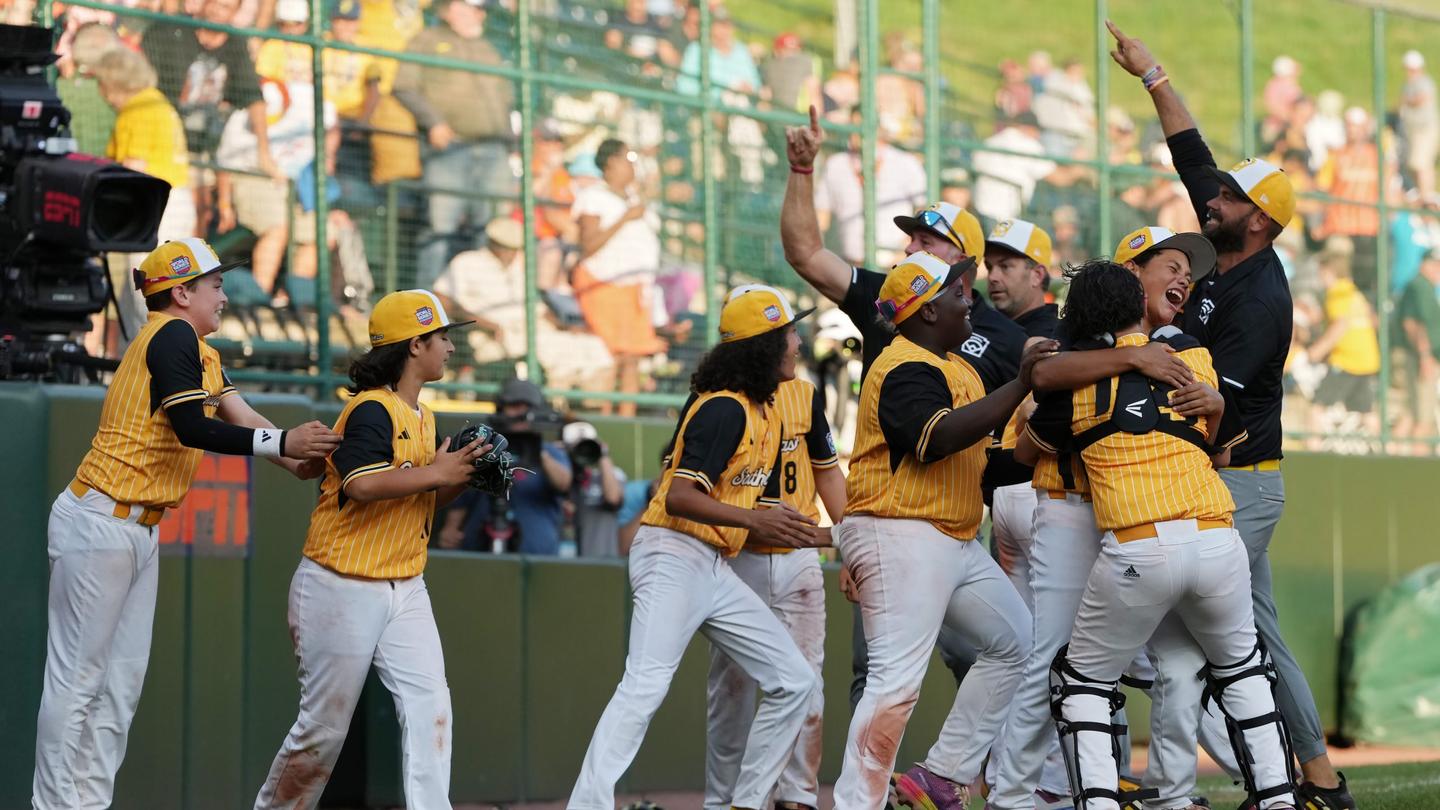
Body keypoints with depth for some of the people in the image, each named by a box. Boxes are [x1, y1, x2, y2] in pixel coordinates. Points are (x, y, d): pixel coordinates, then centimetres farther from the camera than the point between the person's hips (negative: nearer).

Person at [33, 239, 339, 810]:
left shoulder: (202, 354, 17)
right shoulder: (173, 335, -12)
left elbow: (243, 421, 9)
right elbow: (191, 428, -21)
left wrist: (305, 459, -5)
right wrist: (281, 443, -21)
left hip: (141, 529, 10)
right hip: (101, 523, -10)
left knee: (122, 678, 10)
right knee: (78, 678, -5)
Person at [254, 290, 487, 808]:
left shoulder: (423, 419, 14)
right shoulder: (371, 410, -15)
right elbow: (363, 485, -29)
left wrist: (461, 477, 3)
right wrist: (435, 473, -21)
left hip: (405, 590, 8)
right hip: (342, 589, -8)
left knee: (429, 704, -7)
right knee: (324, 726, 1)